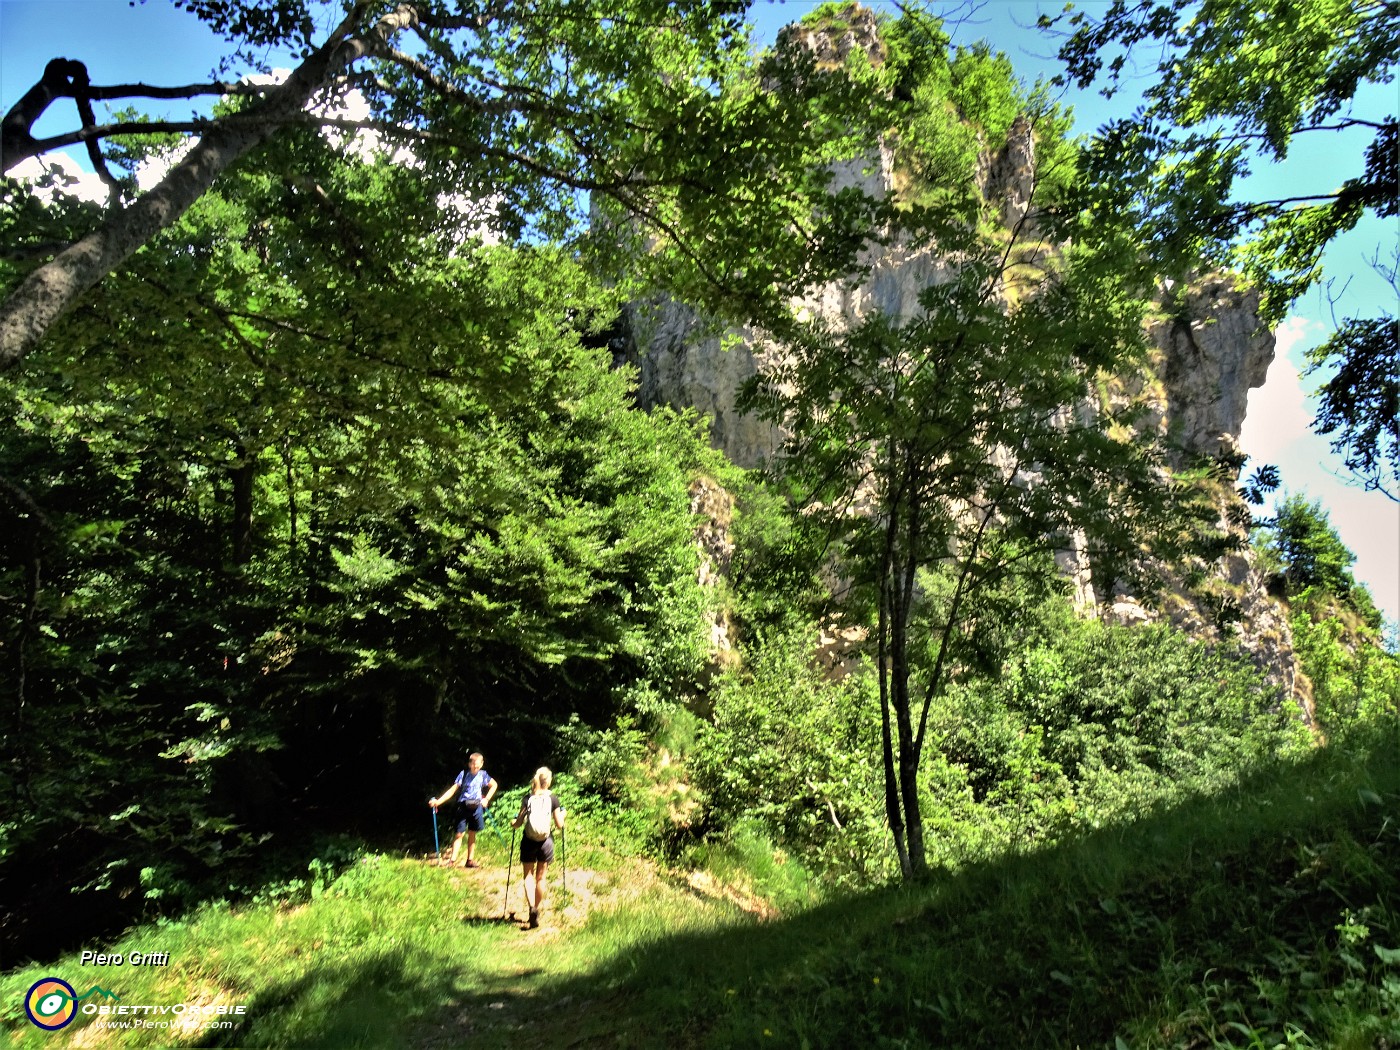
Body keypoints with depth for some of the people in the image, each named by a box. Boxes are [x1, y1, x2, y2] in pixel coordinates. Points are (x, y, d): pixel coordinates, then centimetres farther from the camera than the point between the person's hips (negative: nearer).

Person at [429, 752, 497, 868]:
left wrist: (486, 799, 4)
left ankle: (469, 860, 19)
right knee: (459, 834, -6)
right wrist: (438, 801, -20)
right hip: (463, 807, -2)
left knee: (472, 834, 10)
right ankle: (452, 860, -4)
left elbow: (494, 785, 13)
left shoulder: (483, 775, -1)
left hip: (476, 807, 3)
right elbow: (453, 790, -11)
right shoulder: (464, 774, -8)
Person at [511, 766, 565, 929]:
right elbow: (559, 825, -2)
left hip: (528, 842, 0)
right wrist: (562, 815, 18)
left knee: (528, 875, 8)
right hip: (546, 842, 0)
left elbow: (518, 823, -1)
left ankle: (532, 907, -13)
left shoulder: (527, 799, -2)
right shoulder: (553, 798, -3)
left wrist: (513, 823, 21)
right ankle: (537, 909, 22)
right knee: (540, 877, 14)